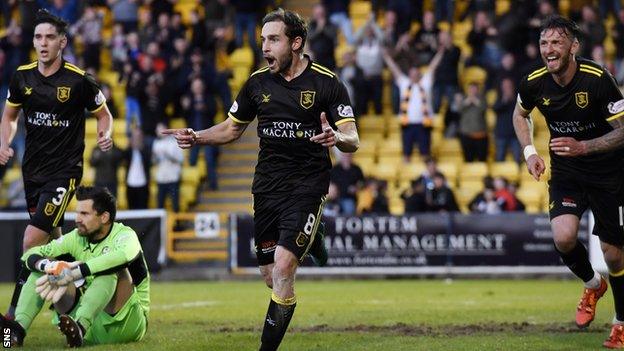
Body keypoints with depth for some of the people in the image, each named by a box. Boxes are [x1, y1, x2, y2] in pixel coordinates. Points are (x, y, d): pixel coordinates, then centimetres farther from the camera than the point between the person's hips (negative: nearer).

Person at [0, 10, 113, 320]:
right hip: (32, 170, 6)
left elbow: (103, 114, 5)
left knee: (32, 241, -16)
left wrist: (105, 135, -16)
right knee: (53, 241, 15)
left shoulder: (79, 80, -10)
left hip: (64, 171, -6)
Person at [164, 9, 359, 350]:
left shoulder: (327, 83, -8)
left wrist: (337, 138, -34)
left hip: (307, 185, -5)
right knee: (271, 277, 9)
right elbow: (232, 128, 18)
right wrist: (196, 138, 0)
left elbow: (353, 140, -11)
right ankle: (309, 240, 41)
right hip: (267, 186, 5)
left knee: (282, 270, -18)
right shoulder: (258, 82, 4)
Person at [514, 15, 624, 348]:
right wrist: (529, 151, 0)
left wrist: (584, 147, -29)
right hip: (565, 173, 3)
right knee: (563, 237, -19)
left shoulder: (597, 79, -23)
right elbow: (520, 114, 15)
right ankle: (592, 285, 14)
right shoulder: (534, 83, -10)